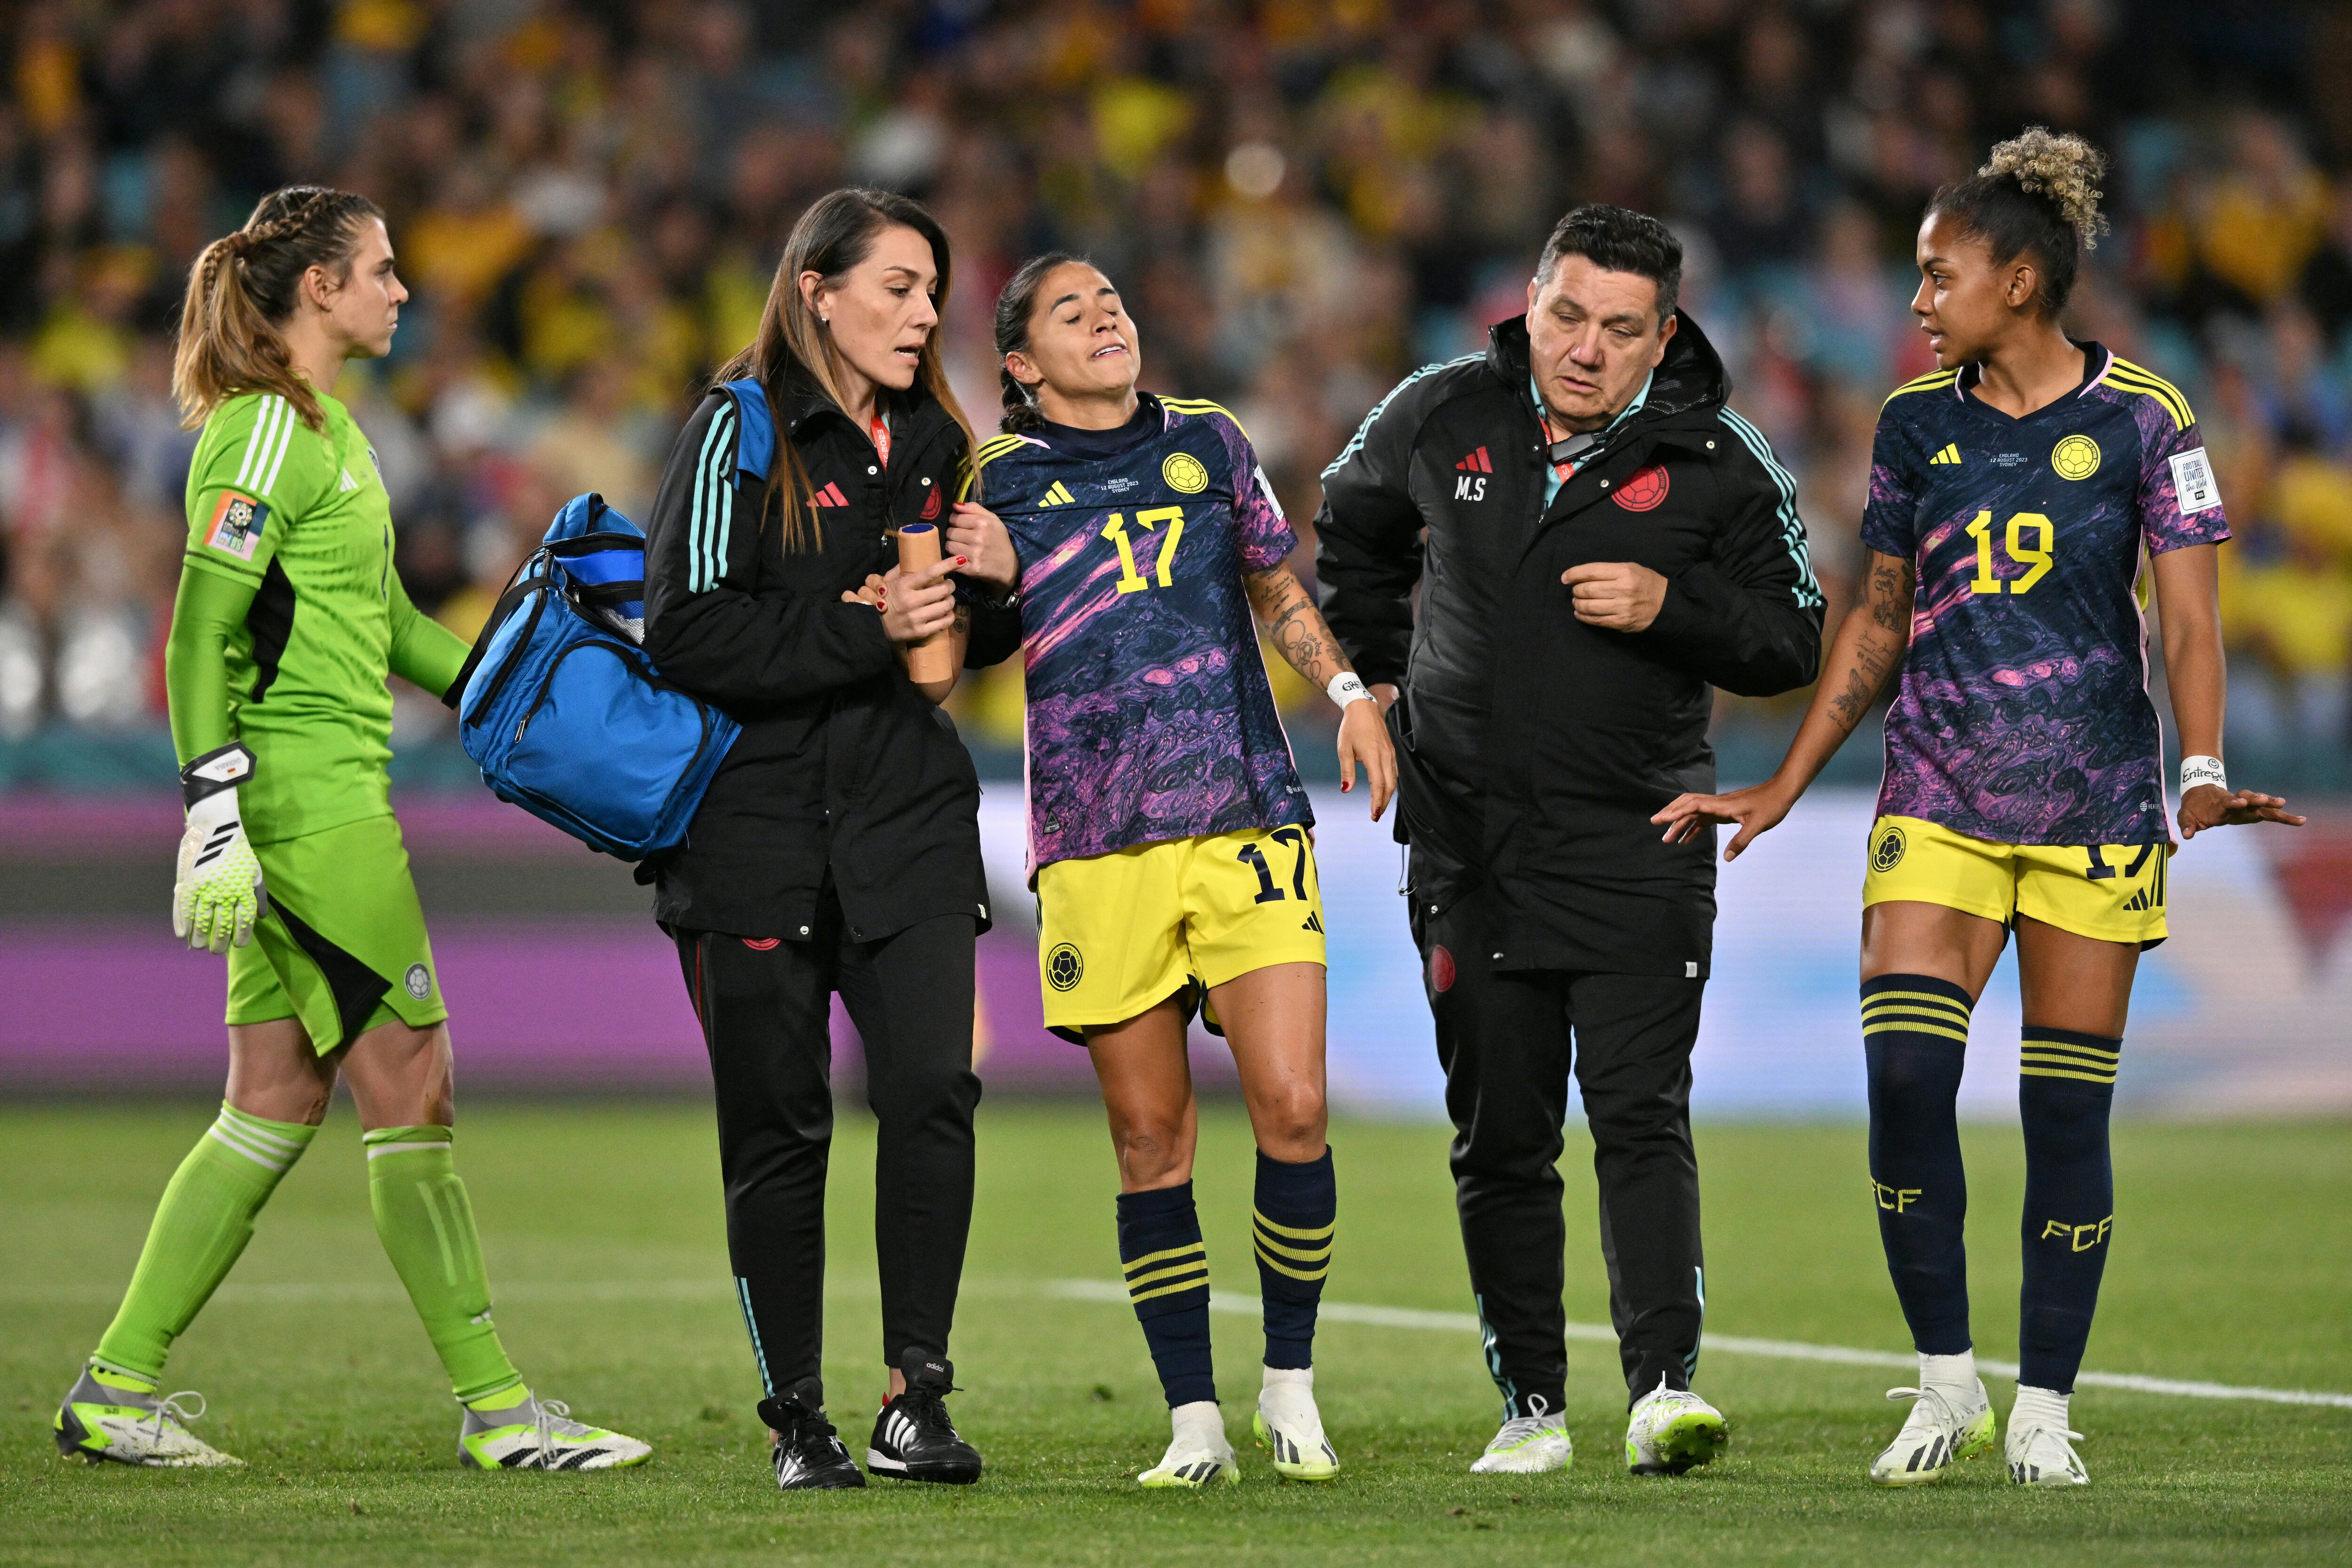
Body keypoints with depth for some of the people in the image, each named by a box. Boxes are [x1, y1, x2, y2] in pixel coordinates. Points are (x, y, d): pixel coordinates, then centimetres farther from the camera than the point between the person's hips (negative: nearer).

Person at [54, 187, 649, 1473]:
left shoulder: (325, 430, 18)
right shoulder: (265, 433, -12)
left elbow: (391, 623, 25)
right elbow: (199, 640, -17)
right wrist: (213, 822, -22)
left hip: (332, 804, 10)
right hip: (308, 804, -10)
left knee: (278, 1103, 9)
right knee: (410, 1088, -6)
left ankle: (118, 1389, 11)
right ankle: (493, 1405, -1)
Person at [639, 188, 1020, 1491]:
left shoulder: (934, 442, 13)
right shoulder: (742, 433, -5)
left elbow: (979, 630, 23)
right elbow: (689, 633, -14)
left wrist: (985, 590, 0)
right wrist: (865, 630, -19)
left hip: (910, 815, 4)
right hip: (755, 820, -4)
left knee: (933, 1087, -13)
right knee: (778, 1127, 2)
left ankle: (917, 1396, -8)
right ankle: (797, 1420, 12)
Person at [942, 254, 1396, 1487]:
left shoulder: (1207, 442, 13)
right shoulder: (998, 483, 7)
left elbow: (1278, 591, 25)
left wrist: (1347, 691, 10)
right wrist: (984, 580, -8)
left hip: (1247, 819, 1)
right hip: (1096, 844, -1)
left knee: (1292, 1109, -9)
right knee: (1151, 1141, 0)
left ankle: (1290, 1383, 8)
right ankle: (1194, 1420, 7)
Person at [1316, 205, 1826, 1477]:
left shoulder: (1713, 465, -4)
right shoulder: (1442, 418, 3)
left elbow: (1791, 643, 0)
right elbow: (1352, 528, 23)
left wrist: (1671, 606, -16)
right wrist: (1382, 678, 17)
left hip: (1638, 846, -3)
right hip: (1470, 842, 3)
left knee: (1641, 1115, -14)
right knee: (1499, 1138, 6)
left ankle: (1666, 1384, -20)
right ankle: (1529, 1404, 13)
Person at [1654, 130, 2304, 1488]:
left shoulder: (2141, 419, -3)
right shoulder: (1918, 421, 8)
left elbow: (2190, 619, -5)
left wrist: (2204, 776, -21)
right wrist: (1781, 792, 14)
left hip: (2094, 804, -3)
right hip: (1938, 801, 3)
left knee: (2068, 1110, 0)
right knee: (1905, 1075, -12)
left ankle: (2044, 1412, 11)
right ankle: (1947, 1383, 3)